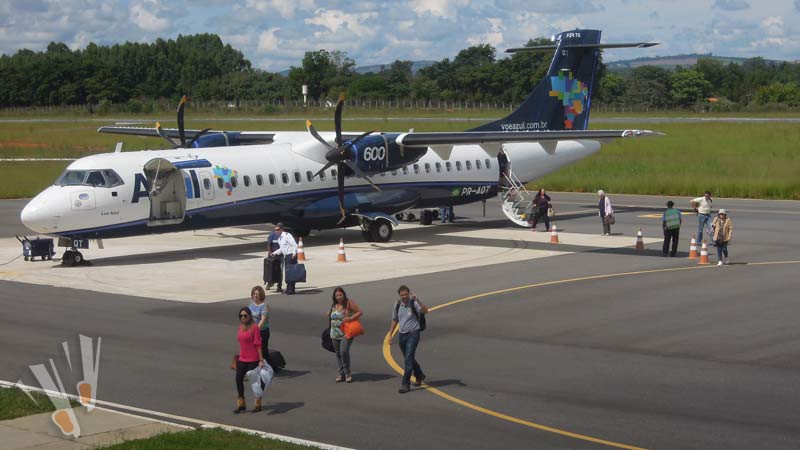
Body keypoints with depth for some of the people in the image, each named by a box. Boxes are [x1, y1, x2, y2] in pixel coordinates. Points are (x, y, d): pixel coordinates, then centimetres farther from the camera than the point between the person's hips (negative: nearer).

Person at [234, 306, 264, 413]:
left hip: (253, 359, -7)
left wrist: (261, 360, -15)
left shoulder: (254, 327, -13)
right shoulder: (240, 327, 7)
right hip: (242, 359, 7)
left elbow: (258, 344, -14)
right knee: (239, 380, 4)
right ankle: (241, 405, 15)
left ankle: (258, 405, 19)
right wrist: (239, 356, 17)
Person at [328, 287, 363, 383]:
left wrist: (350, 318, -20)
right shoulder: (334, 305, 11)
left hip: (346, 333, -6)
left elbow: (360, 312, -6)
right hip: (335, 334, 6)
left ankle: (347, 373, -6)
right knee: (338, 353, 8)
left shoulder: (349, 303, -7)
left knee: (344, 351, -18)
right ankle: (341, 374, 17)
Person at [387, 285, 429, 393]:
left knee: (409, 358, -12)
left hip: (413, 334, -6)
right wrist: (390, 335, 14)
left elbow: (425, 311, -31)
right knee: (409, 359, 18)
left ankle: (405, 384, -10)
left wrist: (417, 300, -43)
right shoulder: (397, 305, 4)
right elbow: (394, 320, 16)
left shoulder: (414, 303, -13)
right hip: (402, 335, 6)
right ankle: (419, 376, 40)